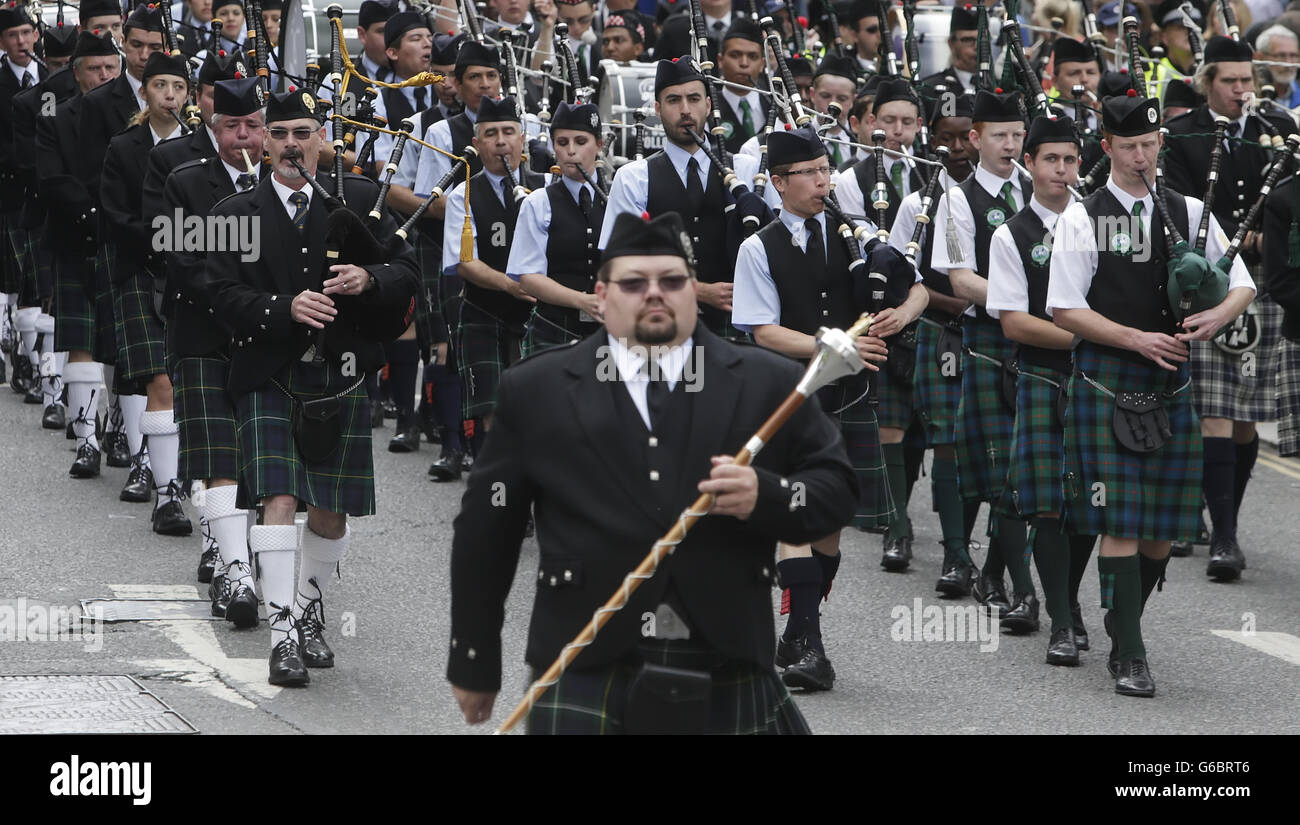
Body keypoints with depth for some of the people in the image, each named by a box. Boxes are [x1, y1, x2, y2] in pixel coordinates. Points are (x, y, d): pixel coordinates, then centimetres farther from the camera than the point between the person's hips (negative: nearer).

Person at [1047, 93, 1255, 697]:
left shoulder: (1189, 214, 10)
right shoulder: (1082, 219, -1)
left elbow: (1242, 285, 12)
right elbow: (1065, 311, -5)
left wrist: (1216, 317, -10)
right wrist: (1138, 340, -15)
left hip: (1171, 382, 4)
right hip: (1107, 381, -4)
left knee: (1162, 526, 6)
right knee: (1119, 523, -8)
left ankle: (1124, 624, 27)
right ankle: (1129, 655, -5)